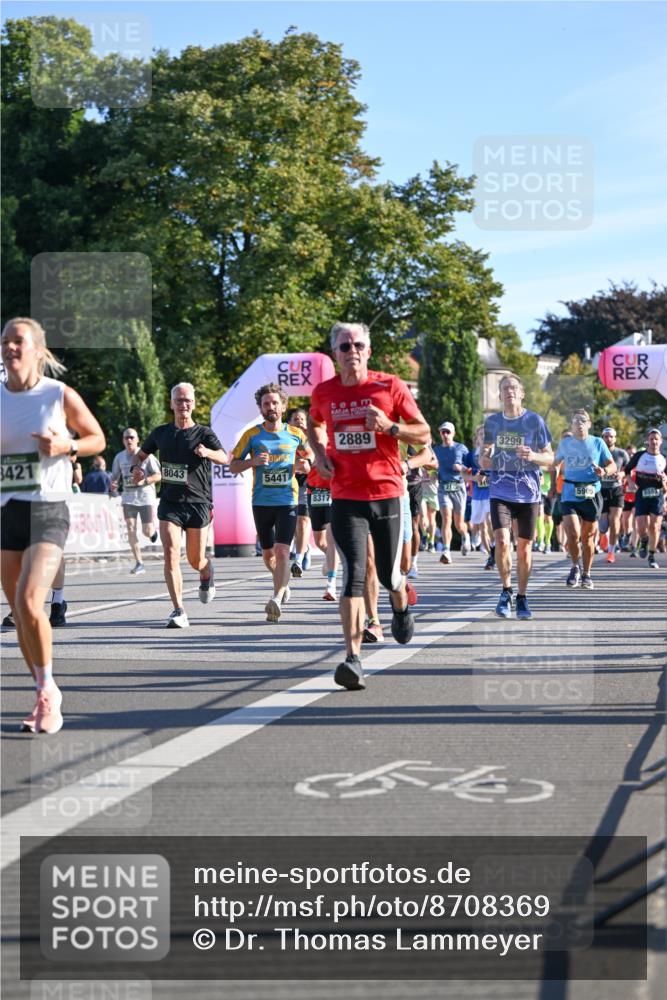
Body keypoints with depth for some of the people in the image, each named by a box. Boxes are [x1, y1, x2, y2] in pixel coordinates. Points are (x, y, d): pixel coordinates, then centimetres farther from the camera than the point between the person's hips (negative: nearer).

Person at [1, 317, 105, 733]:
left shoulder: (61, 395, -4)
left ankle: (48, 690, -1)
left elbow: (98, 439, 6)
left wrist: (66, 445, -13)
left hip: (48, 511, -5)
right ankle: (46, 698, 24)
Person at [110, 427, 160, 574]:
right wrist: (114, 484, -8)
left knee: (147, 532, -3)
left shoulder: (146, 455, -3)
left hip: (146, 497, -3)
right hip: (128, 497, 3)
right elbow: (115, 476, 15)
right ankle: (139, 563, -7)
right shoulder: (119, 457, 8)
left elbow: (158, 475, -5)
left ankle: (153, 530, 37)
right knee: (131, 529, -11)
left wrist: (144, 481, -21)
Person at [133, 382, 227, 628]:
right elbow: (139, 454, 21)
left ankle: (207, 572, 45)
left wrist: (208, 452, -42)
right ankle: (179, 611, -13)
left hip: (198, 503, -1)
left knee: (196, 561, 7)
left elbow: (224, 458, -19)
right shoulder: (161, 433, 8)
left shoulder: (204, 433, -2)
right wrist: (136, 468, -3)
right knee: (171, 555, -15)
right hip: (170, 503, 1)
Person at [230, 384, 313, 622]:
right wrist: (253, 461, -16)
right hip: (261, 502, 2)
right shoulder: (252, 435, 0)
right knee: (268, 553, 13)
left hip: (287, 501, -2)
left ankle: (277, 598, -21)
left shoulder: (295, 434, 2)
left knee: (282, 550, -16)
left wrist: (305, 465, -5)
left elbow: (309, 454, 18)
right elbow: (233, 466, 3)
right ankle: (283, 584, 41)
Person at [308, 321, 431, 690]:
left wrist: (390, 427, -17)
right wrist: (319, 452, 7)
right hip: (345, 498, 1)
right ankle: (353, 659, -17)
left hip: (387, 493, 0)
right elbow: (314, 423, 27)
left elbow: (424, 433, 1)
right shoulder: (324, 392, 4)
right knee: (353, 576, -12)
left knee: (388, 574, 9)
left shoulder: (391, 387, -3)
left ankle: (401, 608, 47)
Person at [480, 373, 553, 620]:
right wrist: (483, 459, -3)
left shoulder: (534, 420, -1)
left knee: (524, 548, 4)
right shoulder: (492, 421, 7)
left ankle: (522, 598, 20)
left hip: (528, 493, -1)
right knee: (502, 542, -15)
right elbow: (486, 451, 20)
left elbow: (550, 457, 2)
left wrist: (533, 456, -19)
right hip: (500, 491, 1)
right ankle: (506, 590, 7)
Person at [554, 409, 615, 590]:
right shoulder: (565, 443, 7)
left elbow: (612, 465, 5)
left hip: (591, 494, 0)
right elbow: (555, 463, 21)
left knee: (588, 537, 7)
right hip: (569, 494, 0)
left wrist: (604, 471, -17)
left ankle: (586, 574, 24)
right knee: (573, 534, -16)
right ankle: (575, 567, 11)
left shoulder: (597, 443, 3)